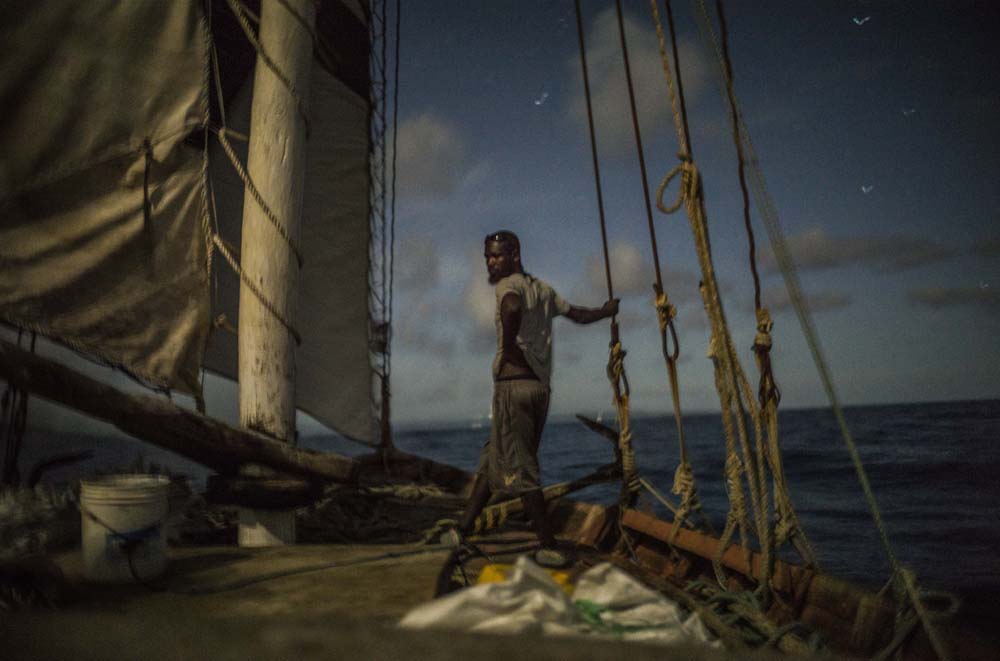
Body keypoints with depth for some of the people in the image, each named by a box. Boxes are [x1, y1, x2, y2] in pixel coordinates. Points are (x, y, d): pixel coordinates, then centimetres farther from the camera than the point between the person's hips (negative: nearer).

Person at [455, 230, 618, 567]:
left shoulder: (508, 285, -6)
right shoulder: (543, 289, 16)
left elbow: (512, 308, -31)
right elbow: (578, 314, 27)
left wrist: (507, 349, -16)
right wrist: (607, 310, 46)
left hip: (513, 385, -8)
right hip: (541, 387, 8)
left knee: (519, 469, -2)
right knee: (493, 458, 16)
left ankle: (550, 548, 1)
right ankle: (465, 526, 26)